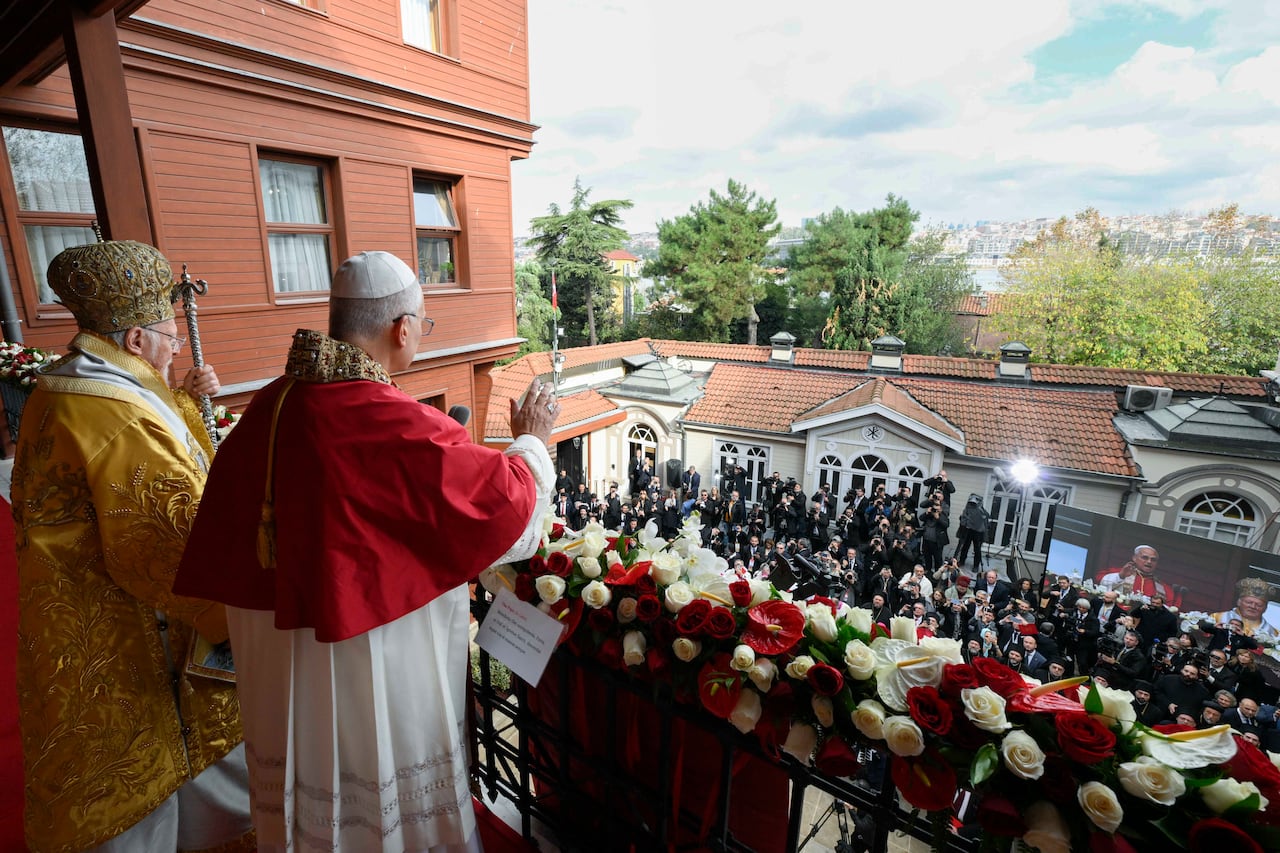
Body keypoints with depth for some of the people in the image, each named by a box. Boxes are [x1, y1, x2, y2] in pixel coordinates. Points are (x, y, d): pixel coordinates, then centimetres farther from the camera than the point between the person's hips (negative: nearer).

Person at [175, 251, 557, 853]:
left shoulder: (268, 404, -6)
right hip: (376, 663, -7)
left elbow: (226, 535, 6)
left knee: (307, 794, 30)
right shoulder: (399, 428, -28)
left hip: (278, 660, 7)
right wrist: (532, 441, -2)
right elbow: (508, 504, -18)